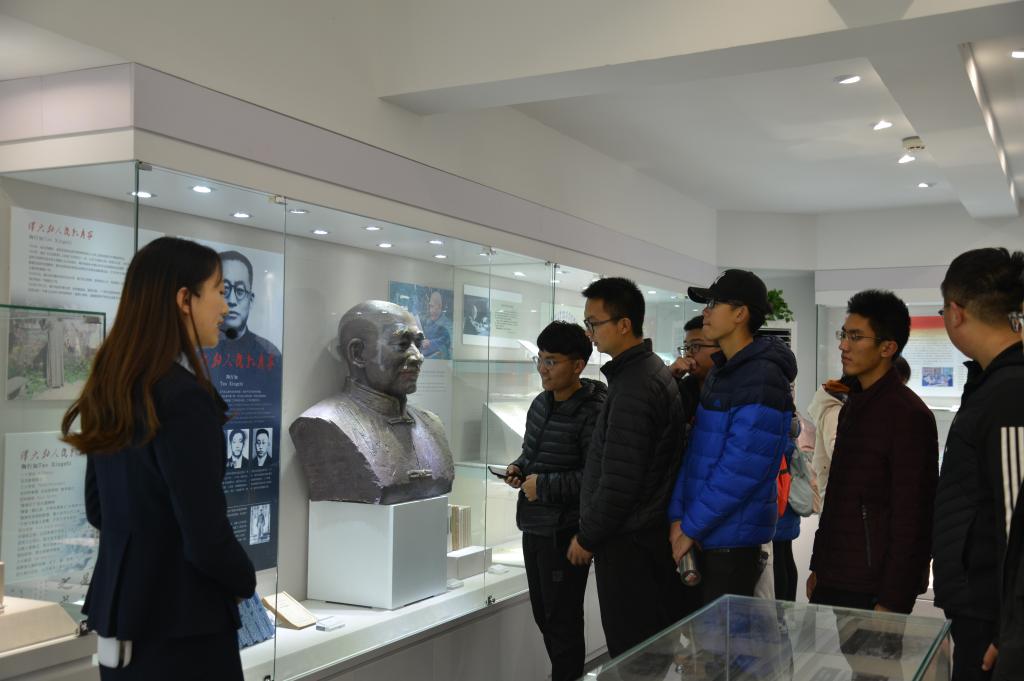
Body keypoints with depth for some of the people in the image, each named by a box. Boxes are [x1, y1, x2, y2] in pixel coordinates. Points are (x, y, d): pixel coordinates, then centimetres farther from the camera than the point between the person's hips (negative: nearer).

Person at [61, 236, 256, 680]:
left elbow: (99, 509, 13)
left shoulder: (110, 387, 3)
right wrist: (246, 582, -2)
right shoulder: (185, 397, -23)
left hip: (120, 613, 8)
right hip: (181, 627, -8)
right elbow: (207, 539, -21)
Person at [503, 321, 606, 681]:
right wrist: (518, 468, 3)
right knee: (543, 614, 18)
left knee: (563, 621, 2)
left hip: (564, 532, -8)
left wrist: (545, 486, -20)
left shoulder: (593, 412, -17)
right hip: (533, 526, 8)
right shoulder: (541, 402, 8)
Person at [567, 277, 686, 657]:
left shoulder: (633, 386, -20)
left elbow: (619, 480, -22)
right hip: (652, 532, 10)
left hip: (629, 544, -10)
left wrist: (588, 537, -10)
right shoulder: (653, 370, 12)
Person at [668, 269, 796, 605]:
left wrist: (691, 527, -15)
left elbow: (741, 469, -22)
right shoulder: (720, 372, 12)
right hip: (705, 530, 8)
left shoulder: (762, 379, -18)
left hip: (733, 536, -8)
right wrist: (678, 515, 1)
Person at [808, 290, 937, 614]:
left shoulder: (908, 415, -14)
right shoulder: (852, 406, 12)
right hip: (832, 582, 8)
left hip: (872, 592, -7)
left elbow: (911, 518, -17)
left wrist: (891, 602, -17)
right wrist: (818, 567, 16)